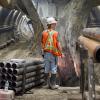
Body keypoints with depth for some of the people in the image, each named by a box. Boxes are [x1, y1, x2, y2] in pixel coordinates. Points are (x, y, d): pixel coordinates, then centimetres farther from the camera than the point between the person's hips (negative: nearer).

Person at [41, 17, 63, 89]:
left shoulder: (44, 33, 1)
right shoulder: (55, 33, -12)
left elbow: (42, 43, 7)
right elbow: (58, 45, -14)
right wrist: (61, 53, -4)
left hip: (46, 53, 5)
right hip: (53, 54, -4)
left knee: (47, 69, 10)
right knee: (54, 69, 3)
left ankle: (48, 83, 18)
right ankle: (53, 85, 7)